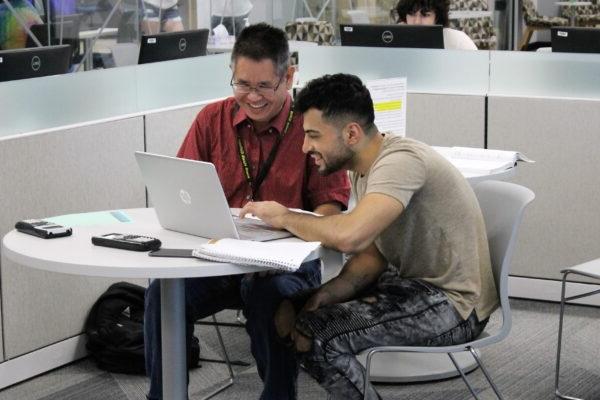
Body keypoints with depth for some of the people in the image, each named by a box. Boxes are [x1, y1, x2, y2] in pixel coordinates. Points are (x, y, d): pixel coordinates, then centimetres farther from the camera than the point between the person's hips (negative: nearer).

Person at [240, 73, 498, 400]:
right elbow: (374, 253, 10)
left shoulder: (401, 161, -25)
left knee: (314, 333, -20)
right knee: (289, 308, 8)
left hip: (454, 305, -10)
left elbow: (350, 235, -39)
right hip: (411, 282, 10)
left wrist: (285, 217, -20)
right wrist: (328, 293, -8)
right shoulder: (363, 169, 5)